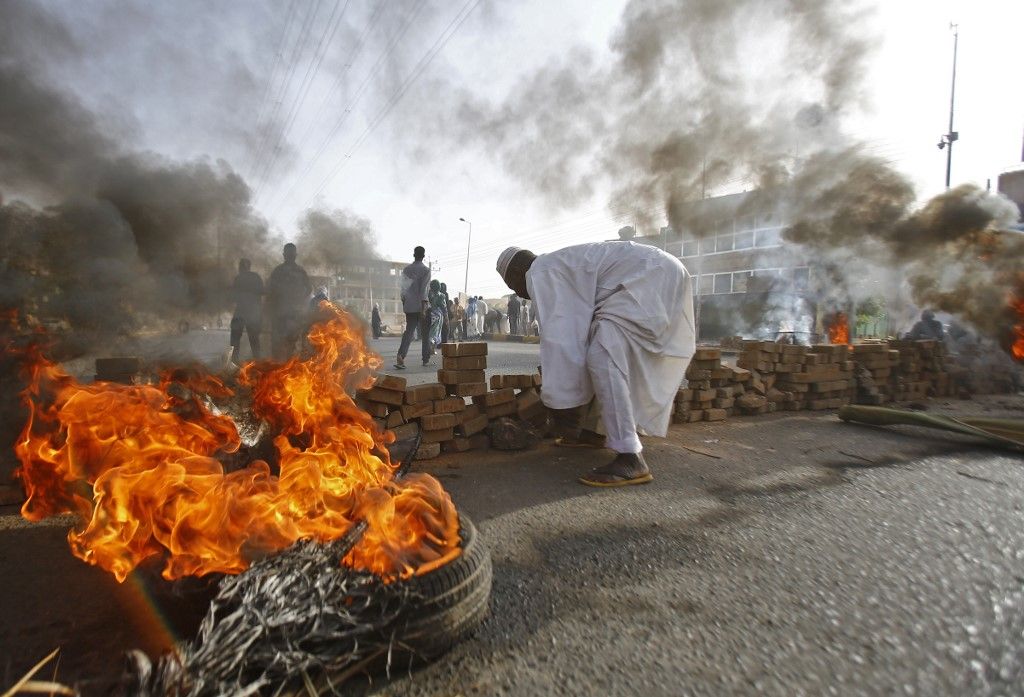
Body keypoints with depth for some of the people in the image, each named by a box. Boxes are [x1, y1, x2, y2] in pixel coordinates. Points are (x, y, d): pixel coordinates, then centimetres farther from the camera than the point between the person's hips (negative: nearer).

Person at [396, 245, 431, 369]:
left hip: (409, 306, 4)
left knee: (409, 331, 3)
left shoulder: (406, 269, 10)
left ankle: (400, 357, -15)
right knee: (425, 333, 9)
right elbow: (424, 289, -14)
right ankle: (426, 359, 17)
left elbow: (403, 289, 11)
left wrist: (404, 305, 18)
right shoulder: (426, 270, -6)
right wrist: (424, 308, -16)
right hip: (421, 305, -4)